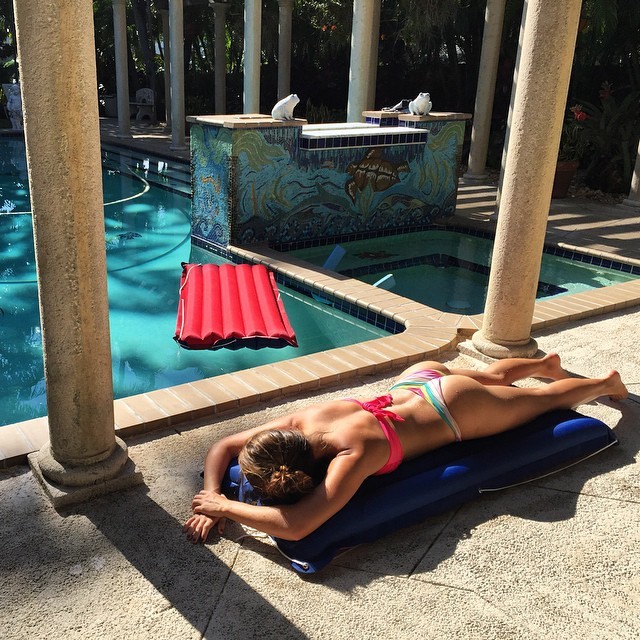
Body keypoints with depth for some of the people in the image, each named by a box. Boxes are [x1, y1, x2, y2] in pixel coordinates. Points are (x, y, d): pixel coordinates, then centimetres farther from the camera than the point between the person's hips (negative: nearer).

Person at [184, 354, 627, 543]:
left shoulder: (353, 453, -42)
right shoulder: (302, 419, -23)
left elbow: (296, 526, -50)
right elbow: (223, 447, -13)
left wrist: (225, 506, -40)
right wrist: (212, 497, -28)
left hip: (458, 410, -5)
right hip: (419, 381, 5)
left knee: (548, 398, 23)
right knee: (492, 376, 36)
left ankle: (606, 381, 49)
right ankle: (545, 362, 63)